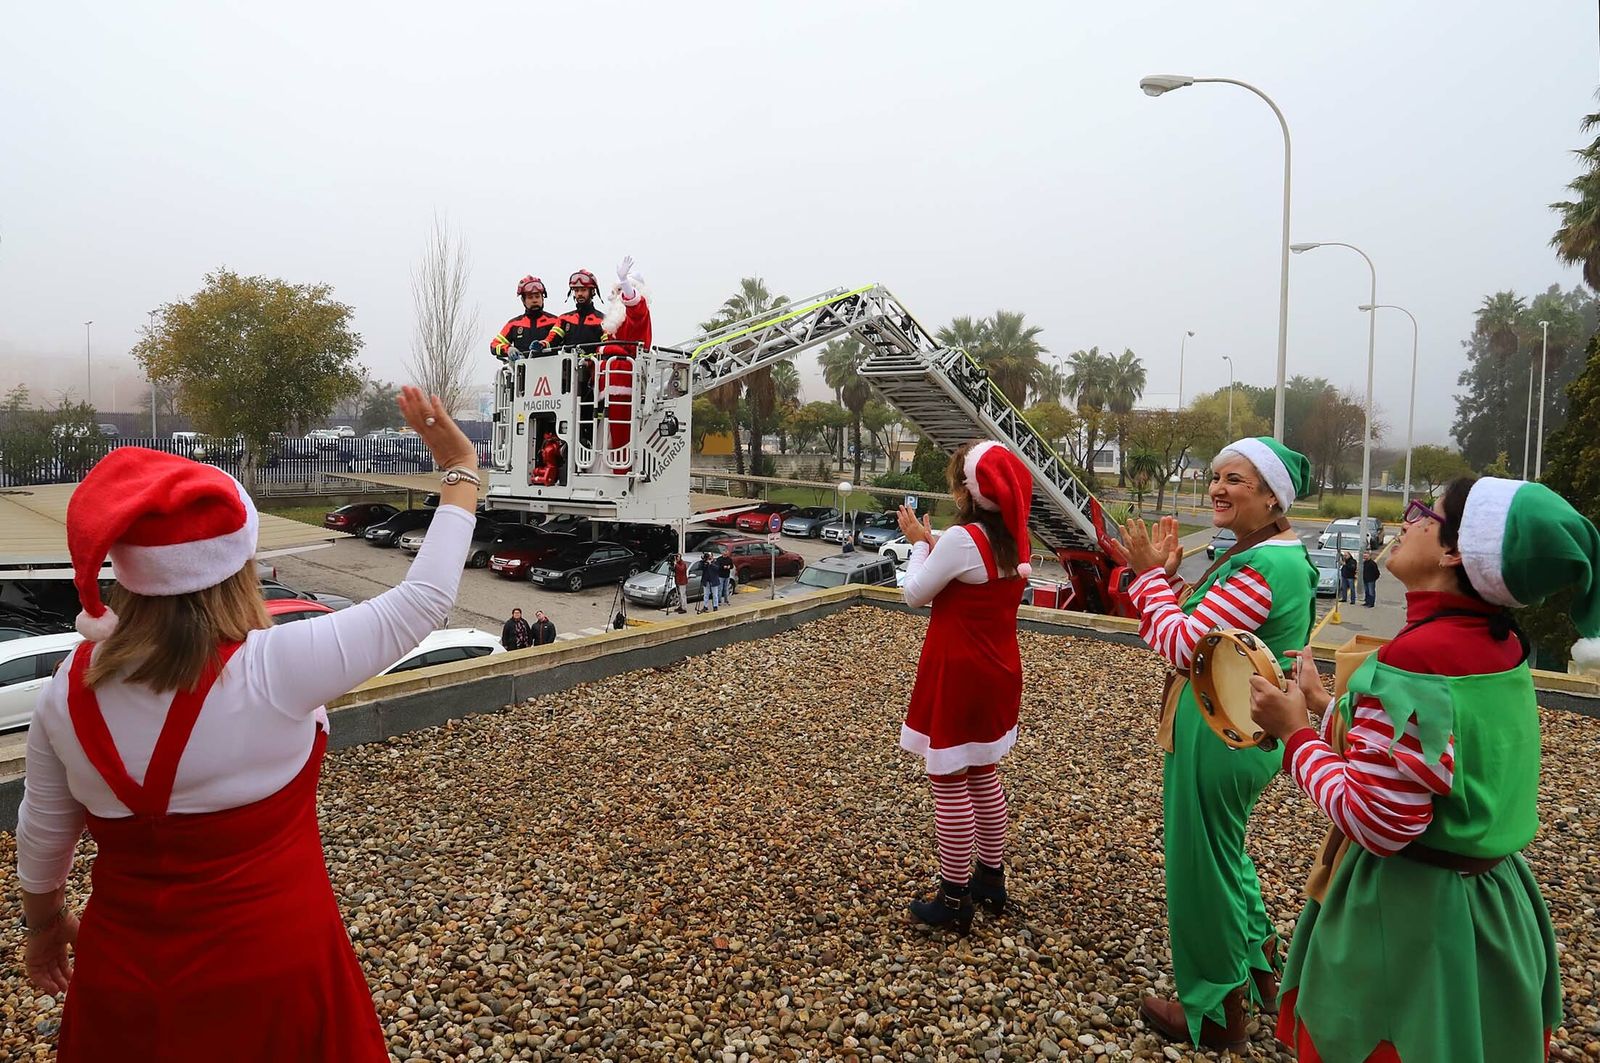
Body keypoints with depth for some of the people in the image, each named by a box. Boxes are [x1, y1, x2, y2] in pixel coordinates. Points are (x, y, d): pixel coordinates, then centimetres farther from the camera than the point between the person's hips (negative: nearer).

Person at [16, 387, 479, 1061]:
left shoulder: (68, 693, -12)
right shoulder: (276, 670, -26)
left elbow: (42, 836, 3)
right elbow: (424, 599, -18)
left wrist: (43, 922, 23)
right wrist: (462, 473, -7)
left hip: (121, 972, 3)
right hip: (271, 970, -3)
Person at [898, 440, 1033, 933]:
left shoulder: (961, 539, -22)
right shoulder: (1016, 540, 3)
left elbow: (915, 593, -12)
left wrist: (919, 542, 1)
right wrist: (934, 545, 6)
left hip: (957, 675, -9)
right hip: (997, 673, 9)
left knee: (948, 782, 3)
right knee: (983, 774, 21)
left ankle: (954, 898, 12)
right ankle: (991, 879, 34)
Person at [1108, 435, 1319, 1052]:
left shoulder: (1259, 568, -25)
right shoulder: (1284, 554, 9)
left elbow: (1183, 646, -25)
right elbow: (1205, 631, 11)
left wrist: (1149, 573, -16)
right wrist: (1168, 575, 1)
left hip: (1220, 735, -11)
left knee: (1201, 867, 6)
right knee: (1226, 853, 27)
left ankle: (1215, 1015, 24)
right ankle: (1257, 973, 45)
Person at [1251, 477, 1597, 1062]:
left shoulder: (1416, 656, -28)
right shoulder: (1501, 644, 0)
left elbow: (1376, 823, -28)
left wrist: (1295, 733, -18)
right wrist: (1324, 705, 13)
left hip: (1409, 909, -9)